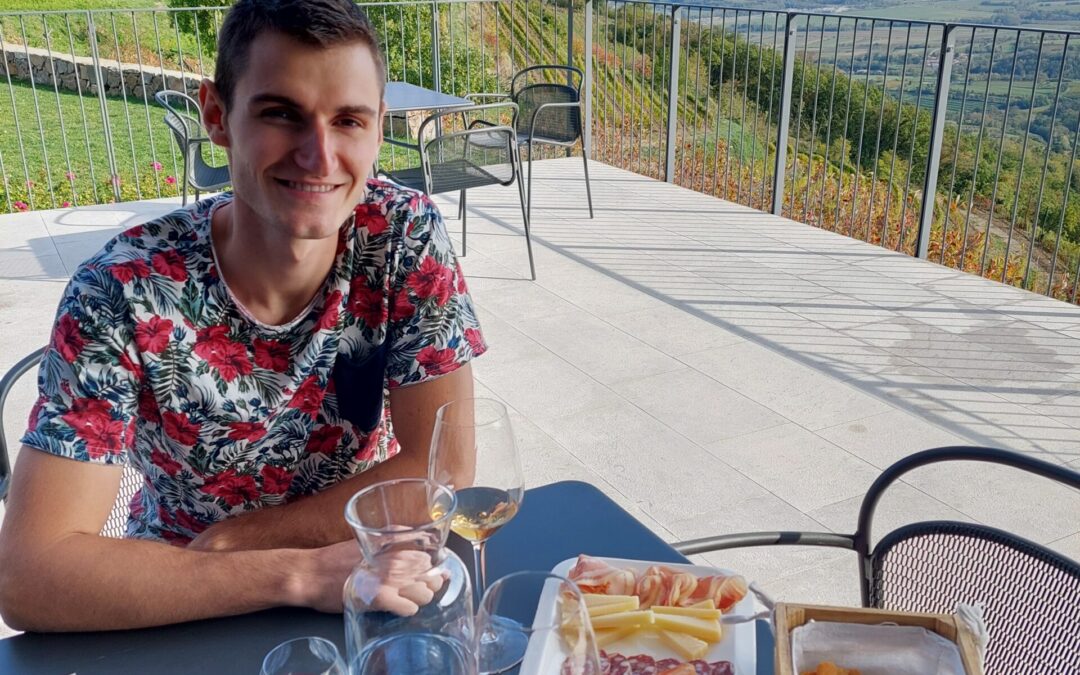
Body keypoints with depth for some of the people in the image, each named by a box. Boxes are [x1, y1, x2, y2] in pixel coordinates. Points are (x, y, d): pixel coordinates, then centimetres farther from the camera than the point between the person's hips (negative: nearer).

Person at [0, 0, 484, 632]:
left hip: (367, 575, 1)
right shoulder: (123, 295, -20)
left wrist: (229, 538, -17)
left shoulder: (408, 235, -15)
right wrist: (301, 573, -31)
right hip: (183, 609, -1)